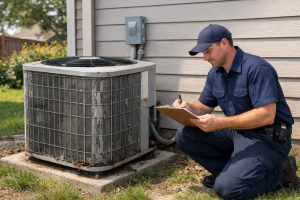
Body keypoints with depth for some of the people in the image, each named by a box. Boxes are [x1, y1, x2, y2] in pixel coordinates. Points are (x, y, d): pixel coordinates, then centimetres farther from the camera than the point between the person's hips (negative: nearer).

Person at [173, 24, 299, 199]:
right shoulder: (215, 73, 7)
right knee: (185, 135, -6)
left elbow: (266, 116, -27)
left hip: (267, 138, -8)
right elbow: (205, 106, 12)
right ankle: (232, 170, 3)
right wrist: (189, 108, -13)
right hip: (236, 132, 8)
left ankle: (280, 173, 2)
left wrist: (219, 123, -32)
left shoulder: (257, 68, -20)